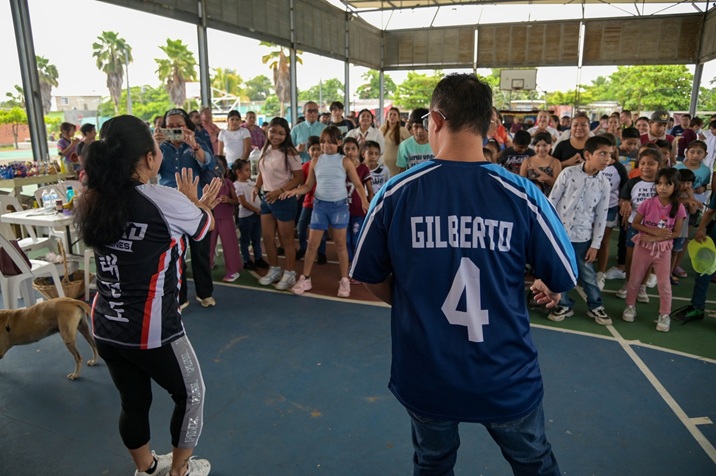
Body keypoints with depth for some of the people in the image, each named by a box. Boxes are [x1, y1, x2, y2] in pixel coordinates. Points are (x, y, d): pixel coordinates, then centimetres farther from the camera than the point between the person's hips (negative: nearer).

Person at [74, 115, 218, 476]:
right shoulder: (165, 201, -19)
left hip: (105, 328, 6)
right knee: (191, 396, 19)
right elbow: (205, 226, 2)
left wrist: (192, 205, 23)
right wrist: (195, 202, 22)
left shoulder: (92, 203, 0)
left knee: (134, 403, 24)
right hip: (152, 331, -6)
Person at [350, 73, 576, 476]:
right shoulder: (522, 194, -15)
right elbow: (563, 279, -4)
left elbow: (373, 279, -2)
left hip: (425, 376, 1)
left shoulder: (395, 193, -14)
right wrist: (549, 292, 20)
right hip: (507, 376, 0)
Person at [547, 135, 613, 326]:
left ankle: (595, 307, 31)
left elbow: (601, 216, 2)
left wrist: (595, 244, 1)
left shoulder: (604, 183, -2)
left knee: (588, 275, 11)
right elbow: (552, 201, -5)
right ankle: (564, 305, 27)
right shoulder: (568, 173, -10)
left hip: (583, 237, 1)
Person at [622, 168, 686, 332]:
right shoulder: (648, 203, -11)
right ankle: (630, 306, 30)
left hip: (663, 249, 0)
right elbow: (635, 224, -8)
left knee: (664, 284, 4)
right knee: (635, 280, 11)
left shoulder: (678, 208, -9)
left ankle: (664, 315, 18)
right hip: (643, 246, 0)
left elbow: (676, 232, -8)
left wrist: (654, 238, -20)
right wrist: (655, 231, -20)